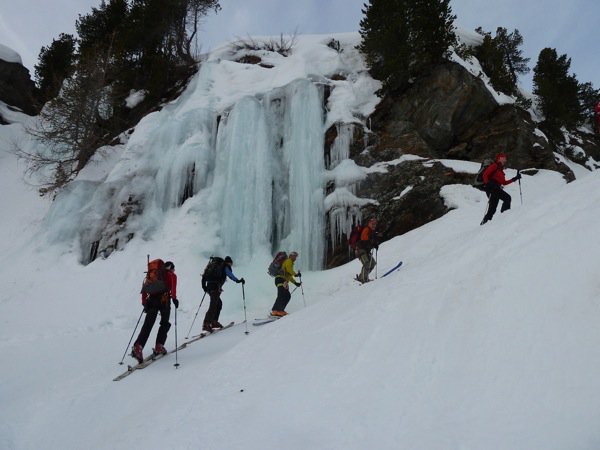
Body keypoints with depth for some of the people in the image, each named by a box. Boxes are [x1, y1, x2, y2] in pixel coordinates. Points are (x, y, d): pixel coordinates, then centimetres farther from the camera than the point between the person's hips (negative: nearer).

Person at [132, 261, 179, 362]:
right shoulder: (172, 275, 13)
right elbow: (173, 287, -9)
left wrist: (144, 303, 19)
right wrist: (174, 298, -12)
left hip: (152, 300, 3)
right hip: (164, 300, -3)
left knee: (147, 325, 0)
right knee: (165, 324, 13)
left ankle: (138, 347, -15)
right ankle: (159, 347, 6)